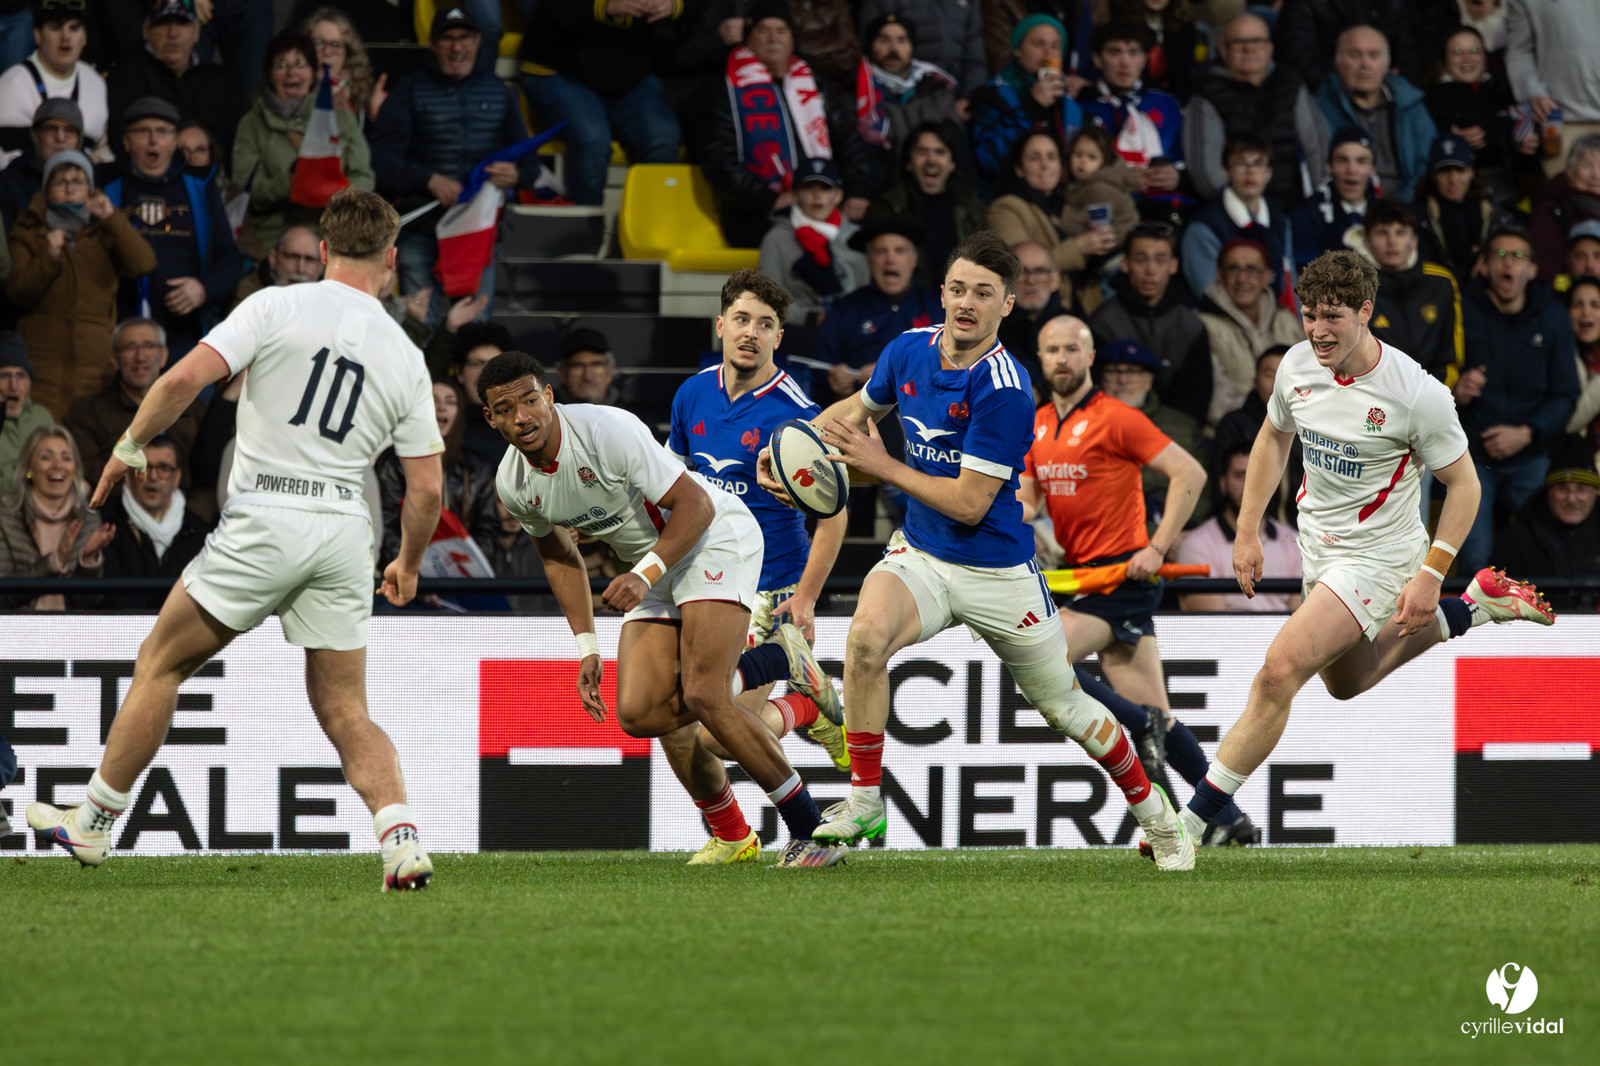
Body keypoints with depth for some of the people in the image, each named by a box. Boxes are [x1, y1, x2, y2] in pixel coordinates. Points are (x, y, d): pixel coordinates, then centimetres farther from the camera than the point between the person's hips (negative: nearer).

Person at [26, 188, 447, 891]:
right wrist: (407, 566, 25)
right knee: (345, 712, 8)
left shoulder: (277, 308, -3)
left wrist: (129, 448, 4)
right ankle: (400, 835, -14)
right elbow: (426, 488, 7)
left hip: (262, 522, -3)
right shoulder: (405, 358, 7)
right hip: (345, 533, 3)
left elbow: (184, 379, -12)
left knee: (160, 664, 13)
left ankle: (94, 824, 19)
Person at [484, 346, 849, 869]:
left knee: (704, 699, -21)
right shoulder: (513, 485, -6)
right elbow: (559, 555, 13)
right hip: (651, 563, 7)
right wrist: (586, 647, 8)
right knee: (638, 714, -10)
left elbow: (694, 503, -22)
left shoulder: (608, 430, -26)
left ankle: (811, 830, -11)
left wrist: (647, 574, -34)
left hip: (714, 537, -7)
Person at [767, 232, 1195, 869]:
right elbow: (860, 407, 20)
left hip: (997, 570, -4)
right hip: (919, 554, 4)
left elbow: (969, 503, -23)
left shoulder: (1003, 389, -23)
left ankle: (1153, 812, 35)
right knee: (866, 635, -28)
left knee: (1062, 706, 10)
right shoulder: (908, 351, -3)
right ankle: (864, 802, -17)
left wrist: (881, 465, -19)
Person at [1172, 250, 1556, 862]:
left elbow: (1463, 483, -13)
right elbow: (1275, 437, 12)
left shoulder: (1418, 395, -25)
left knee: (1279, 673, -19)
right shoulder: (1298, 365, -9)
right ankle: (1475, 606, 41)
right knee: (1347, 681, 27)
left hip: (1376, 555, -8)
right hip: (1317, 546, 8)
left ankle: (1194, 819, -14)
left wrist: (1431, 574, -18)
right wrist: (1247, 531, 9)